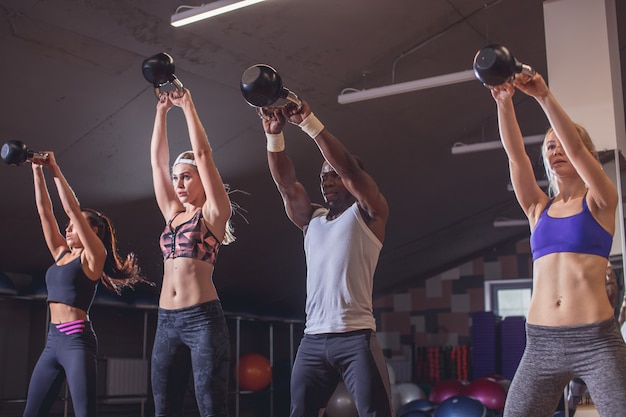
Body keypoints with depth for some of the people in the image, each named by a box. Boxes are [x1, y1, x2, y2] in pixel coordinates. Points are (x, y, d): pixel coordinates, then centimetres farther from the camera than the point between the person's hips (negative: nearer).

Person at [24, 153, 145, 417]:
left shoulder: (93, 256, -2)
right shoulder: (61, 254, 16)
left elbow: (72, 209, -11)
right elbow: (44, 211, 12)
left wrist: (55, 171, -9)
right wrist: (37, 170, 8)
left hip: (77, 339, -8)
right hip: (53, 340, 8)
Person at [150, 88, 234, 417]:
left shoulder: (213, 212, 2)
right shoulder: (172, 214, 17)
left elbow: (203, 154, -5)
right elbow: (157, 160, 15)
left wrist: (187, 105, 0)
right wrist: (162, 110, 14)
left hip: (203, 319, -6)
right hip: (167, 321, 7)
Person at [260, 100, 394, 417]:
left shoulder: (368, 214, 4)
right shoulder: (311, 219, 18)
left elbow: (347, 167, -11)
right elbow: (285, 183, 3)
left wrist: (308, 121, -17)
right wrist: (274, 134, -10)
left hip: (356, 337, -5)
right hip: (312, 339, 6)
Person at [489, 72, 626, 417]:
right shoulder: (538, 208, 14)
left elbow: (575, 147, -10)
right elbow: (516, 155, 1)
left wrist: (544, 96, -17)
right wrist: (504, 103, -12)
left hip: (596, 340, -3)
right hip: (541, 341, 3)